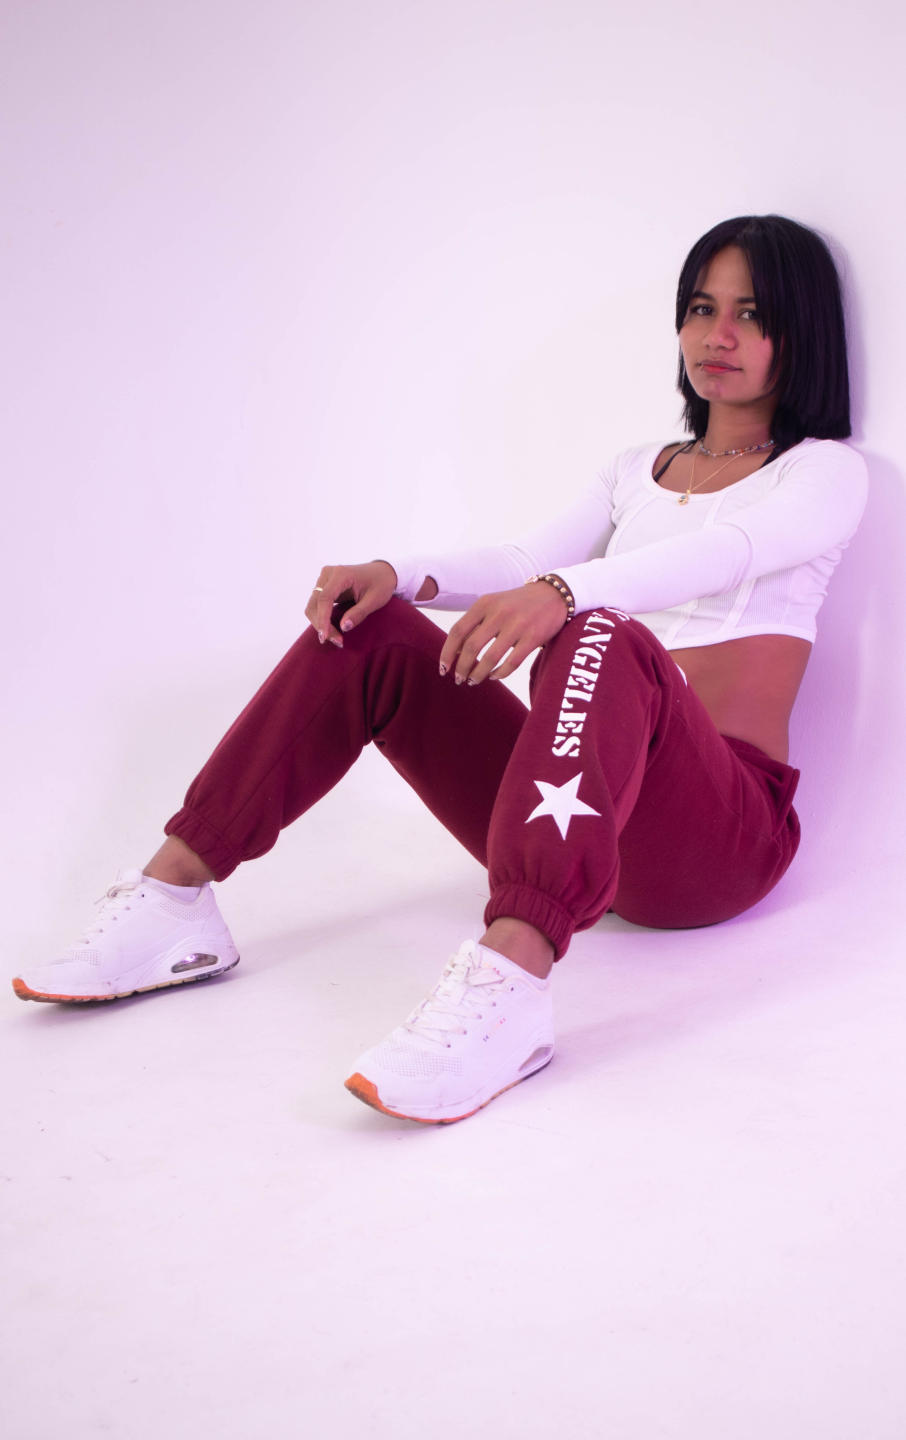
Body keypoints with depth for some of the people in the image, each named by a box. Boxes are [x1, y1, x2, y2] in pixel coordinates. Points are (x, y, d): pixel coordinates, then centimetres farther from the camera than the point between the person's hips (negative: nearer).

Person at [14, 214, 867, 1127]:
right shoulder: (638, 471, 25)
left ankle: (509, 984, -56)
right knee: (365, 628, -7)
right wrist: (394, 573, -11)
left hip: (723, 834, -5)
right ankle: (172, 905, -14)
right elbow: (521, 564, 11)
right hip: (582, 808, 6)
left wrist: (565, 592, -36)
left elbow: (720, 552, -17)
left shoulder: (823, 471, 6)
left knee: (603, 638, -37)